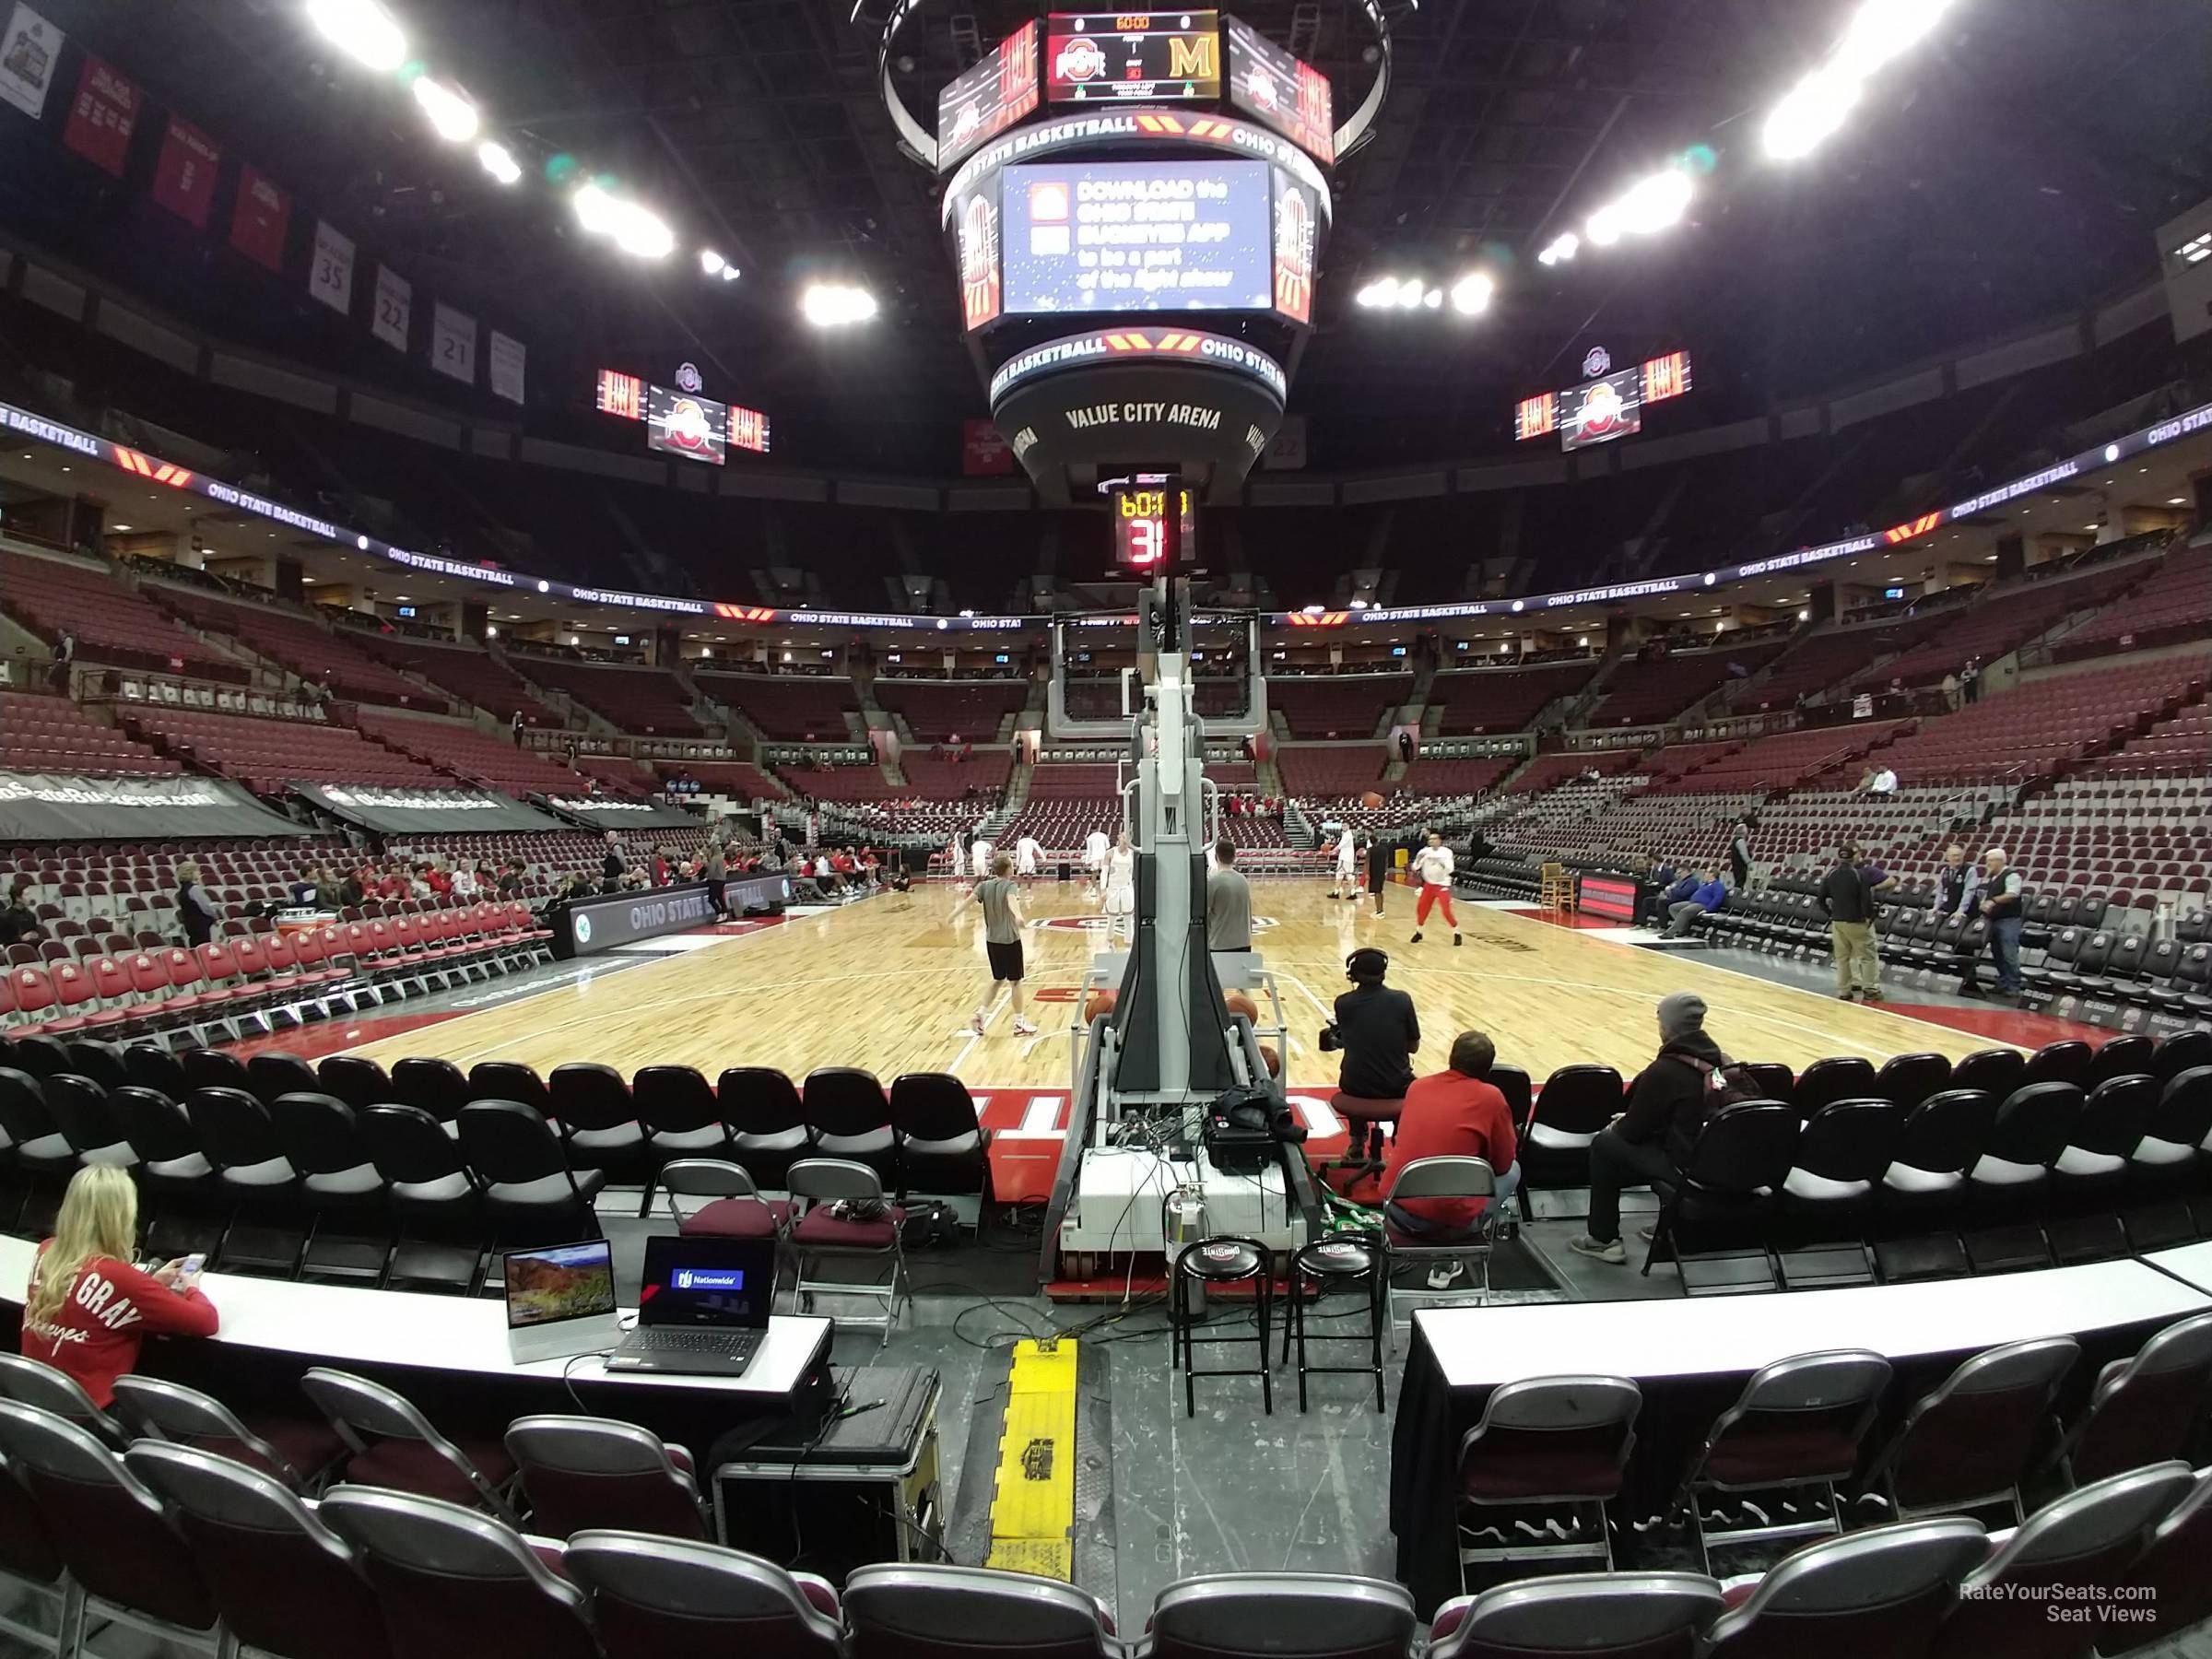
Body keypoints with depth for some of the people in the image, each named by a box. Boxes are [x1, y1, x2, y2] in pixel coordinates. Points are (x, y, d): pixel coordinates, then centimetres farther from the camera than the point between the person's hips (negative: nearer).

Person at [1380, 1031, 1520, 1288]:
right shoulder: (1490, 1097, -7)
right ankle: (1447, 1264, 10)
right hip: (1448, 1222, -6)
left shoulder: (1417, 1085, 6)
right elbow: (1503, 1164, 4)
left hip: (1396, 1210, 6)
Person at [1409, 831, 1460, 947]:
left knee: (1447, 911, -12)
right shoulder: (1425, 851, -2)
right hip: (1429, 884, 5)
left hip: (1442, 885, -5)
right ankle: (1418, 932, 22)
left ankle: (1457, 934, 4)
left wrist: (1439, 860, -35)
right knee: (1421, 907, 5)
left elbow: (1449, 869, -23)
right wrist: (1418, 859, -20)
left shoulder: (1446, 852, -13)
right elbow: (1415, 867, -1)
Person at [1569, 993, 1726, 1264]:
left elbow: (1636, 1129, -10)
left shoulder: (1664, 1070, -19)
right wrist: (1627, 1121, 21)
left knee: (1604, 1144, 7)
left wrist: (1616, 1127, 13)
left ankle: (1603, 1239, 15)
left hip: (1687, 1166, -7)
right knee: (1660, 1136, 31)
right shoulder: (1719, 1060, 3)